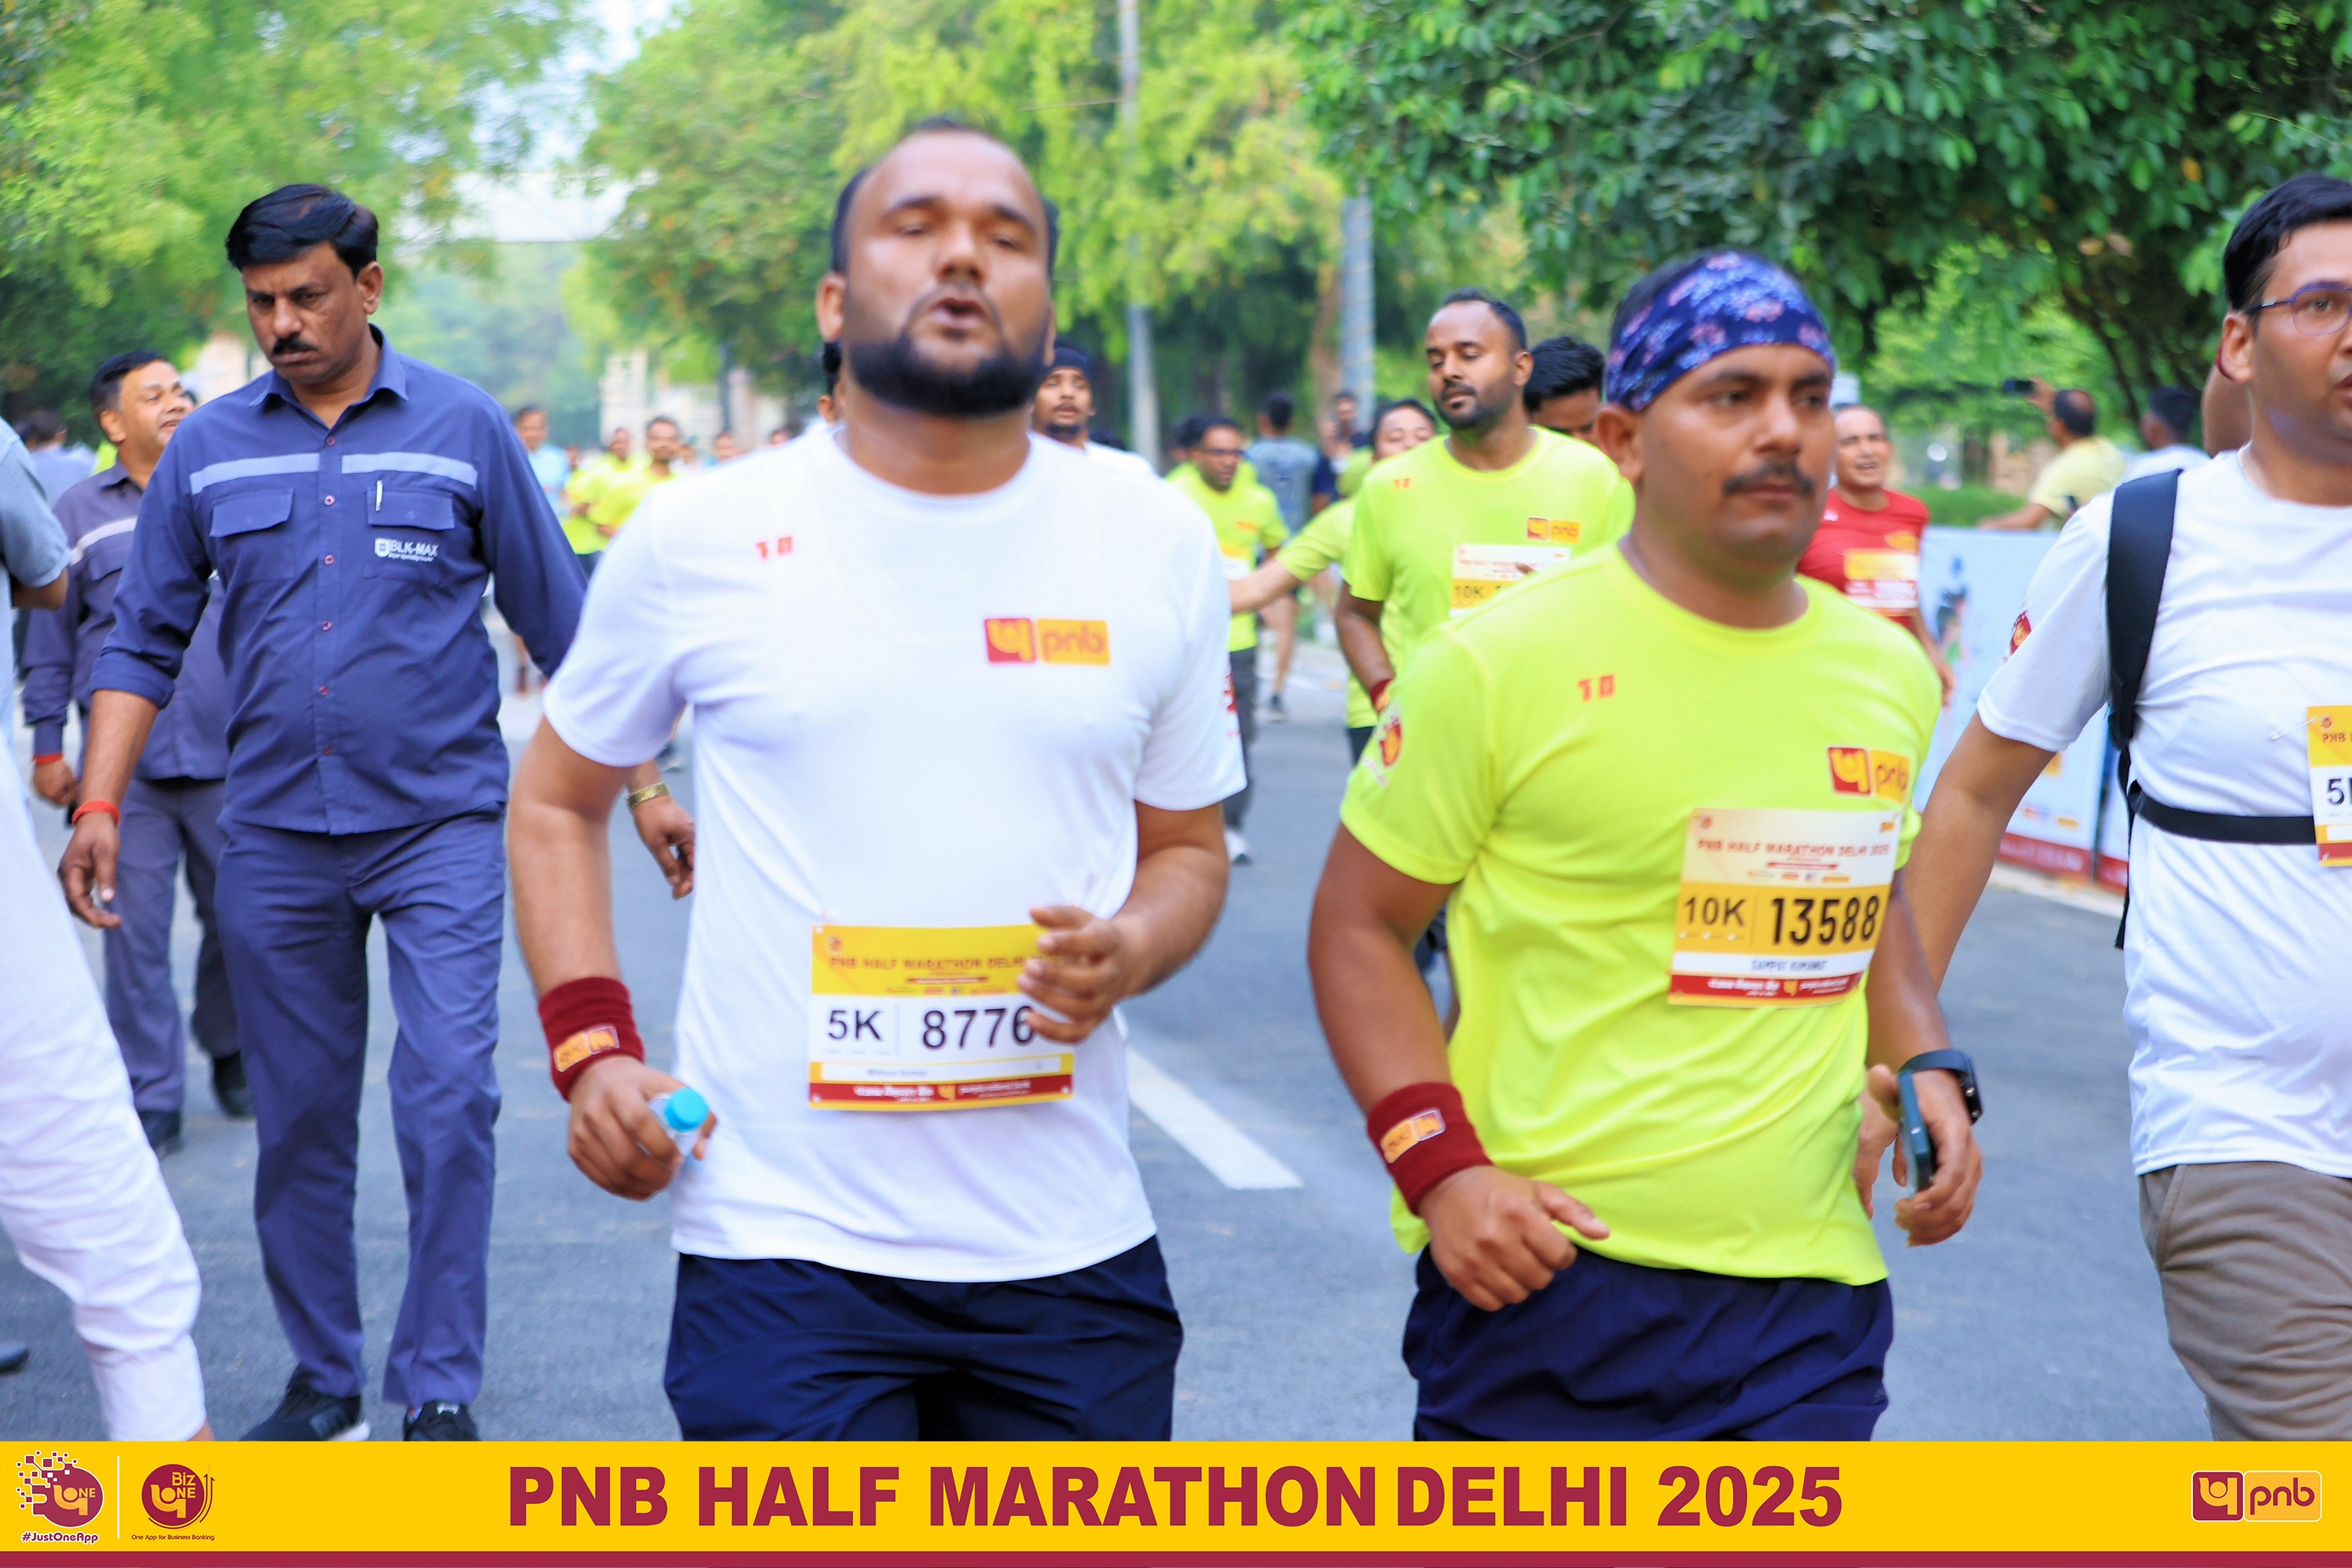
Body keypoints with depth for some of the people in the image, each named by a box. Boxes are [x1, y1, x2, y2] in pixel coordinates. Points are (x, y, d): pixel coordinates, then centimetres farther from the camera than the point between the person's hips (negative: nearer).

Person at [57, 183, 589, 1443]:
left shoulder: (462, 428, -1)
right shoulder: (208, 449, 4)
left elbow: (555, 620, 3)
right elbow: (144, 641, 8)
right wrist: (99, 804, -2)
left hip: (439, 821, -2)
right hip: (275, 833, 3)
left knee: (447, 1101, -10)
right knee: (298, 1117, 9)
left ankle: (439, 1389, 1)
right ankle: (321, 1378, 23)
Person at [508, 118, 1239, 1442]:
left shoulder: (1159, 546, 5)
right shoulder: (703, 538, 0)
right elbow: (557, 800, 13)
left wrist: (1129, 954, -9)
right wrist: (591, 1047, -2)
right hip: (783, 1247, -2)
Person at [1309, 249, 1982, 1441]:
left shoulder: (1888, 674, 9)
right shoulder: (1502, 666, -8)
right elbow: (1358, 927, -2)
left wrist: (1927, 1065, 6)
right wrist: (1441, 1166, -14)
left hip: (1808, 1305, 4)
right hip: (1540, 1274, -4)